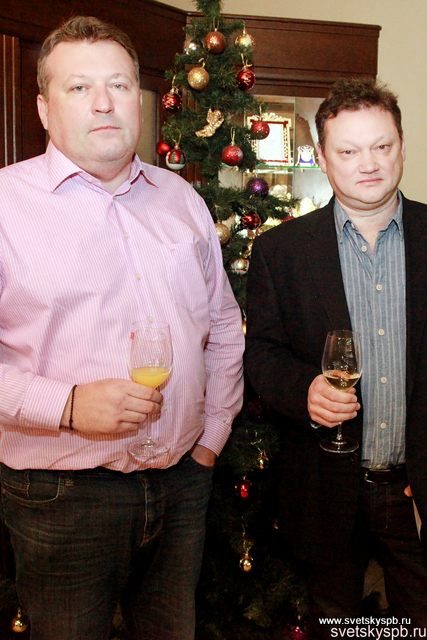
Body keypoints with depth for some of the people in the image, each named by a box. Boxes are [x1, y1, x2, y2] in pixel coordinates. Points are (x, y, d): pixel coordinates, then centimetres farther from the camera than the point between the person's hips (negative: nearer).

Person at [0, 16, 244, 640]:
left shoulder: (181, 199, 8)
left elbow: (224, 325, 14)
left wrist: (212, 435, 9)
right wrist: (67, 405, -22)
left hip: (182, 484, 5)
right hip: (61, 496, -4)